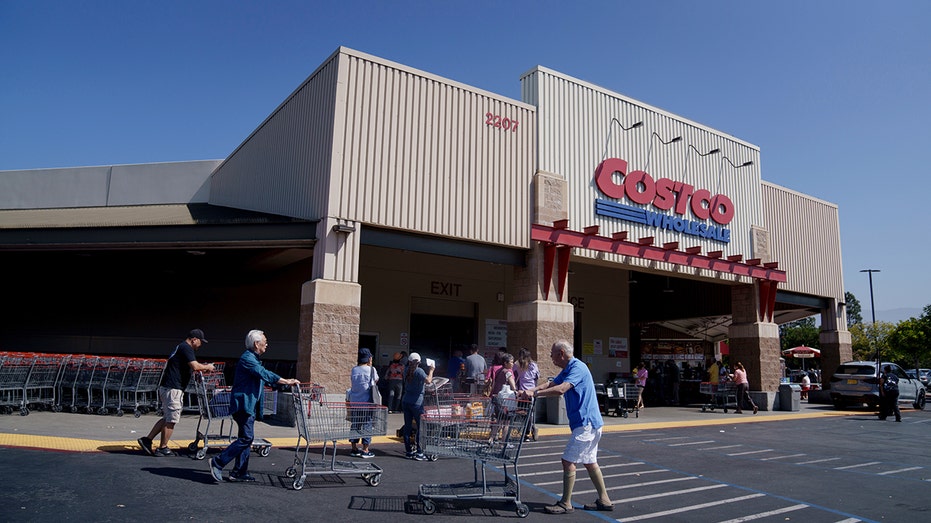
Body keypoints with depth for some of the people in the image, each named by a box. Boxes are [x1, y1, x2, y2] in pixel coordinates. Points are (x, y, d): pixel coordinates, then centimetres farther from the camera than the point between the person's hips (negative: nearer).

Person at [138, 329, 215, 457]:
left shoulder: (180, 347, 20)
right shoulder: (186, 348, -12)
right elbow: (195, 366, -22)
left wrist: (203, 368, 18)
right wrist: (207, 367, -5)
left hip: (166, 387, 10)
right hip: (173, 389, -10)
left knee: (167, 418, 17)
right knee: (171, 419, -2)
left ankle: (147, 440, 18)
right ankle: (162, 448, 6)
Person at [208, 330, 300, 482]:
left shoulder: (253, 358, 20)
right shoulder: (247, 358, -14)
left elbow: (264, 376, 26)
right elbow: (265, 375, -24)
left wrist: (286, 381, 19)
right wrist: (287, 381, -22)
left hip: (249, 405, 11)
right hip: (243, 404, -11)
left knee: (246, 438, 11)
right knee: (246, 437, -13)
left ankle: (239, 472, 15)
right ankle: (217, 463, -7)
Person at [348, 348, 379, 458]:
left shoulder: (354, 369, 1)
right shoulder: (371, 369, -9)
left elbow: (352, 382, 13)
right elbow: (376, 382, 4)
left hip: (354, 402, 4)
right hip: (366, 402, -4)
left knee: (354, 424, 12)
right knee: (367, 425, 4)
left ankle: (354, 449, 18)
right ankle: (365, 450, 7)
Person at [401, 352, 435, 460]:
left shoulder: (406, 371, 10)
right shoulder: (419, 371, -11)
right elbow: (428, 381, -24)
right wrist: (430, 371, -9)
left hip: (405, 401, 7)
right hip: (416, 402, -7)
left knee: (407, 426, 8)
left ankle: (409, 451, 13)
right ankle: (419, 453, -4)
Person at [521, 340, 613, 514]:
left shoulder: (578, 368, -18)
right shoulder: (566, 370, 15)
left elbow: (560, 389, -30)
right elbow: (550, 385, 14)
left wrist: (535, 393, -28)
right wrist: (527, 391, 0)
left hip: (586, 423, -10)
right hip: (589, 423, 10)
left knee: (568, 461, -6)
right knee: (590, 462, 15)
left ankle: (565, 504, 1)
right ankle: (604, 501, 23)